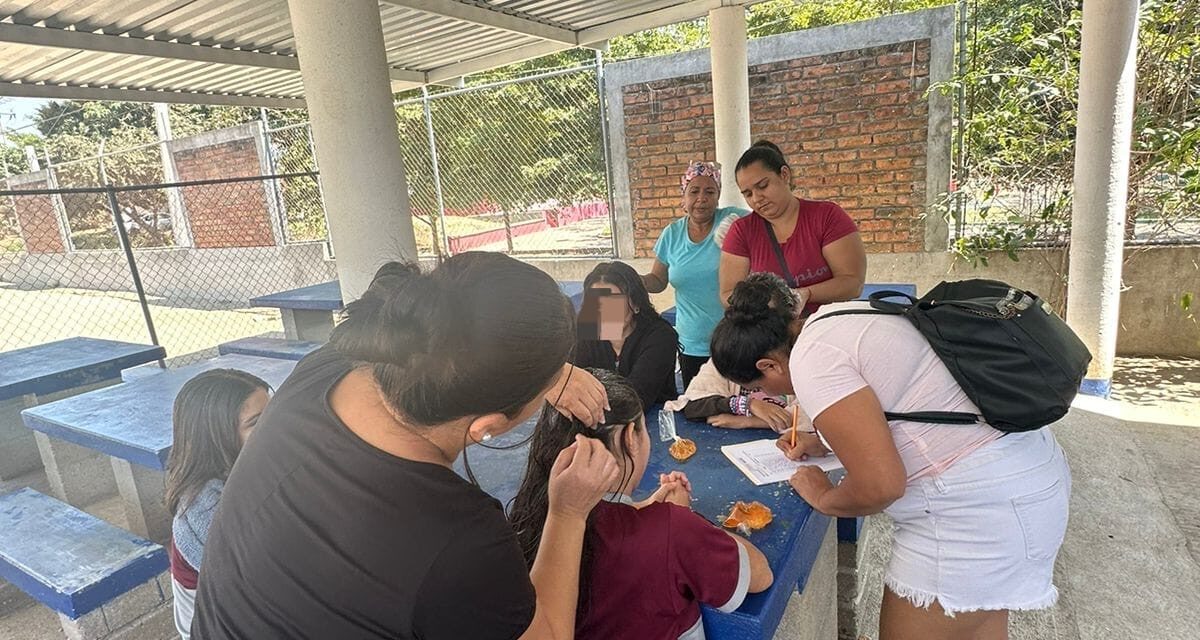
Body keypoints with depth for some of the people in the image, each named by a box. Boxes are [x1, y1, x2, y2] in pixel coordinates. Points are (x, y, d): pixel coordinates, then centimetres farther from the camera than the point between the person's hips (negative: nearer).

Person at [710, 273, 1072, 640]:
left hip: (975, 507, -10)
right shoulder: (839, 315, 7)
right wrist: (826, 443, 16)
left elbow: (880, 486, -24)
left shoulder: (811, 360, -21)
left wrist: (824, 499, -4)